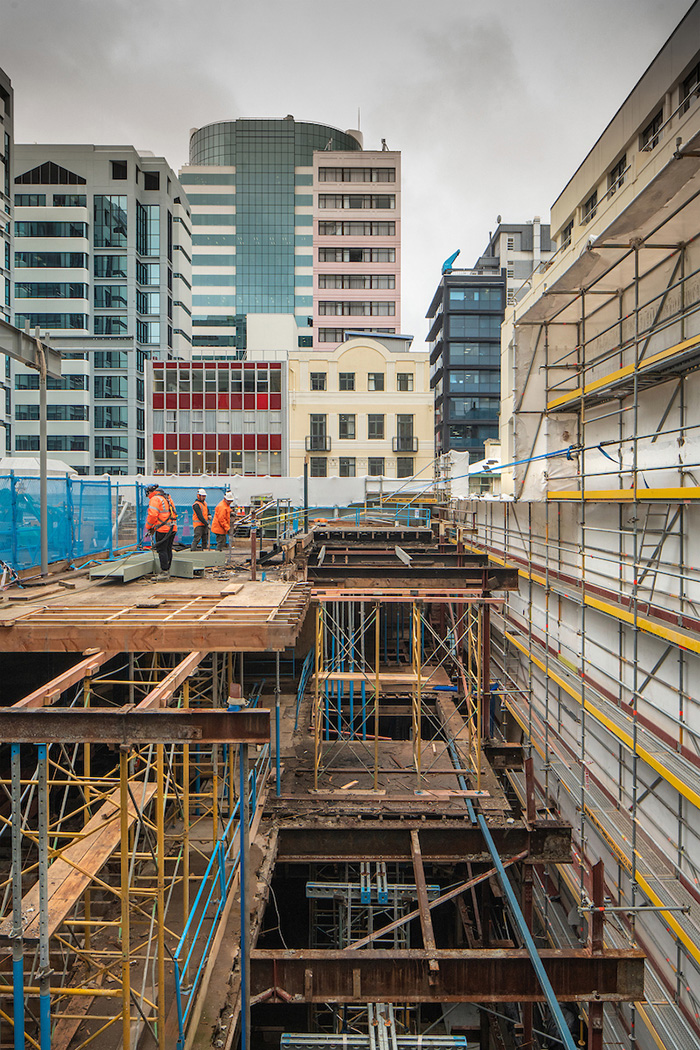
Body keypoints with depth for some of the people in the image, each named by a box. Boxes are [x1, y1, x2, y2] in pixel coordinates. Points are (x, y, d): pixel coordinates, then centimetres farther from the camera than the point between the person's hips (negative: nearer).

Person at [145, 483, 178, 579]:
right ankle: (167, 571, 18)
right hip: (173, 527, 9)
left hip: (163, 529, -9)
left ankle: (164, 572, -5)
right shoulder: (167, 498, 20)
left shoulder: (155, 499, -8)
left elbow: (152, 515, -17)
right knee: (168, 550, 13)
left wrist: (149, 527, -1)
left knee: (162, 550, -5)